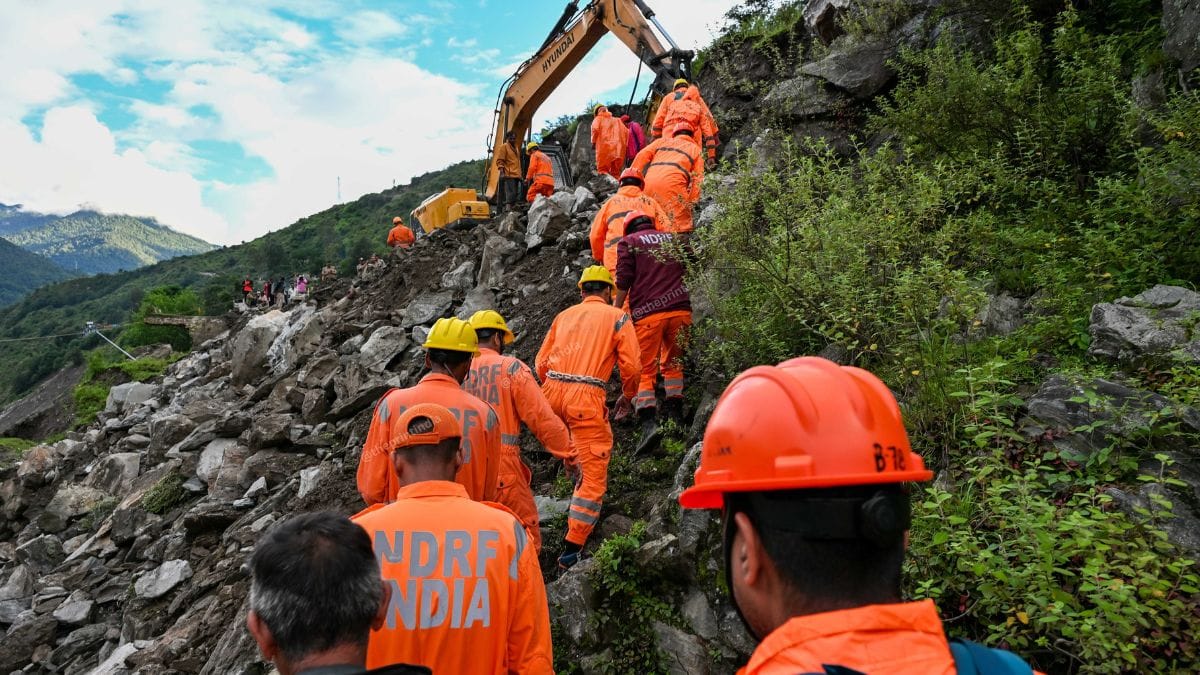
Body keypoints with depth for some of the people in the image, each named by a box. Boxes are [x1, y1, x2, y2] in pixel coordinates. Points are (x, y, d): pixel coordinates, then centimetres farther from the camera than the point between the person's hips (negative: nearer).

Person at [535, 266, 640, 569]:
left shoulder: (563, 316, 18)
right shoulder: (617, 317, 7)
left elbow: (541, 362, 16)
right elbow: (631, 365, 0)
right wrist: (628, 396, 18)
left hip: (552, 394, 5)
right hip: (586, 398, -5)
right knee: (595, 476, 1)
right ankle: (572, 548, 0)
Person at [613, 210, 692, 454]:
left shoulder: (628, 242, 9)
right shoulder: (671, 239, 22)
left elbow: (623, 281, -1)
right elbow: (684, 271, 28)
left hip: (648, 313, -4)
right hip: (680, 309, 4)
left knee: (644, 370, -1)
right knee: (672, 363, 20)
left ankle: (648, 422, -16)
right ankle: (675, 418, 16)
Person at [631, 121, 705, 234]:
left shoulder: (662, 141, 30)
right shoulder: (695, 149, 25)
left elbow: (642, 156, 15)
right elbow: (698, 178, 12)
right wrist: (691, 202, 9)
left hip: (649, 182, 3)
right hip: (673, 183, -3)